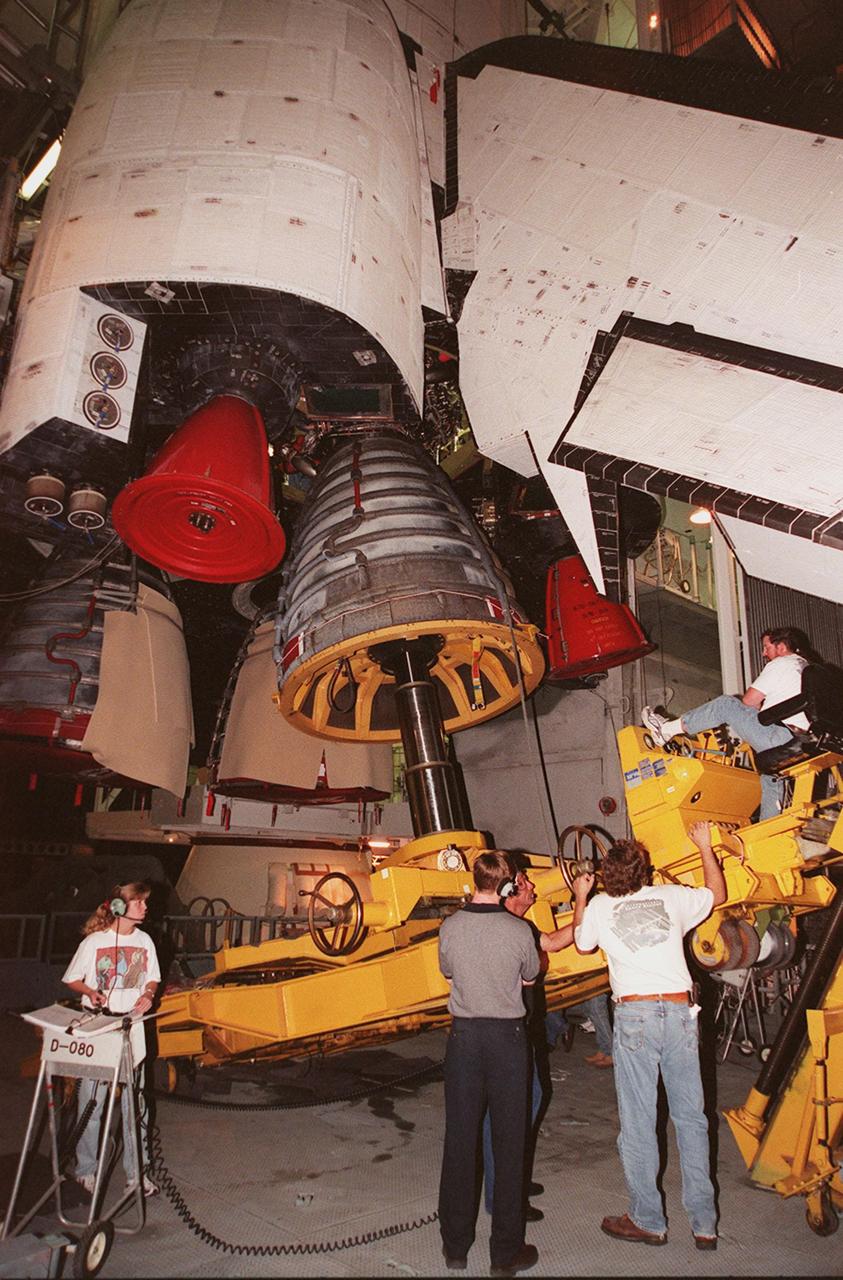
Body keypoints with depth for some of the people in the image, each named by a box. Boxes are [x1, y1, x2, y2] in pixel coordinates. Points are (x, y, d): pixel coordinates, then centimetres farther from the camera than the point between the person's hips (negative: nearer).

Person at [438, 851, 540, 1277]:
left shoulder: (451, 927, -9)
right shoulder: (519, 930, -13)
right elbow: (529, 978, 4)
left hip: (464, 1034, 2)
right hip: (507, 1037, -2)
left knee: (460, 1139, 12)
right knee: (508, 1142, 10)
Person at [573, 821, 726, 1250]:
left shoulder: (599, 907, 2)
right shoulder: (672, 897, 4)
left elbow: (582, 944, 22)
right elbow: (718, 894, 22)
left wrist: (580, 899, 33)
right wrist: (705, 846, 32)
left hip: (635, 1016, -2)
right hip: (680, 1011, 2)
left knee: (637, 1122, 8)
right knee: (691, 1118, 13)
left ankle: (648, 1221, 18)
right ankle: (704, 1223, 21)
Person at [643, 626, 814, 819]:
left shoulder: (781, 664, 0)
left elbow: (748, 702, -2)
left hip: (781, 736, -9)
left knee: (726, 704, -7)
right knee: (771, 780, 21)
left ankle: (667, 729, -9)